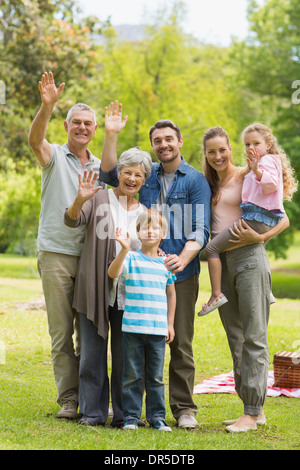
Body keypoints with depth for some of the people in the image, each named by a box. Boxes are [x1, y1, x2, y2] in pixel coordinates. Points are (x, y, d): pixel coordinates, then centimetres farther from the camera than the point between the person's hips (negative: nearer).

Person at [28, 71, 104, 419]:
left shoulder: (100, 167, 18)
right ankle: (69, 399, 4)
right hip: (56, 253, -3)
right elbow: (35, 140, -19)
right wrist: (46, 106, -35)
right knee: (61, 331, -2)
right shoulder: (54, 156, 5)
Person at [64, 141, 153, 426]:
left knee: (125, 357, 5)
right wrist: (80, 199, -34)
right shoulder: (99, 200, 2)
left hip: (129, 295, 2)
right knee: (92, 354, 1)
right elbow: (72, 220, -14)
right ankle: (92, 412, 11)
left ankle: (123, 415, 14)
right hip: (96, 292, -2)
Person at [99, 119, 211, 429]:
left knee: (180, 342, -1)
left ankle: (184, 408, 7)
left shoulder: (195, 180, 1)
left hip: (181, 274, -3)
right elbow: (108, 173, 8)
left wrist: (183, 258, -24)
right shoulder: (146, 174, 13)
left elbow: (200, 229, -6)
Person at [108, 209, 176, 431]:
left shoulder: (166, 263, 8)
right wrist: (124, 249, -31)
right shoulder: (132, 259, -1)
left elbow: (171, 294, 16)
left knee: (156, 377, 8)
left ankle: (157, 417, 16)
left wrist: (170, 324, 13)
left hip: (158, 329, 2)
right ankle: (131, 416, 11)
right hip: (133, 327, -2)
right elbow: (113, 272, -18)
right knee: (132, 375, 3)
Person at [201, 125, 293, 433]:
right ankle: (255, 409, 18)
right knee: (235, 339, 9)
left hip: (249, 259, -7)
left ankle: (252, 413, -5)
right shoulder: (210, 184, 16)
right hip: (221, 263, 7)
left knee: (254, 337, -6)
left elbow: (283, 220, -4)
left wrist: (260, 237, -19)